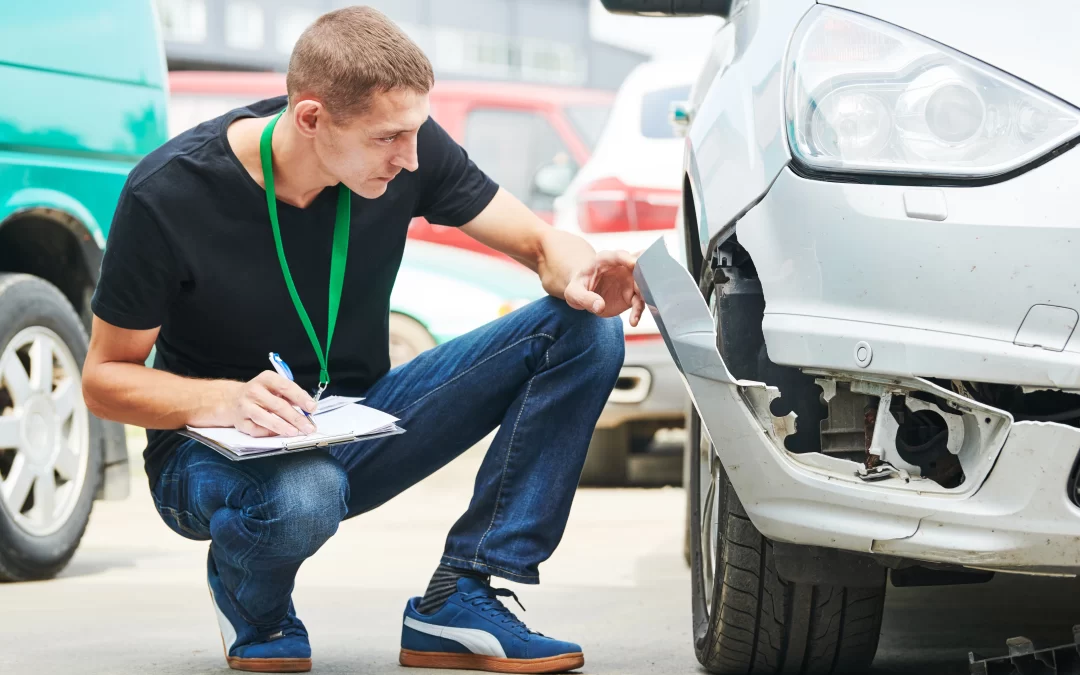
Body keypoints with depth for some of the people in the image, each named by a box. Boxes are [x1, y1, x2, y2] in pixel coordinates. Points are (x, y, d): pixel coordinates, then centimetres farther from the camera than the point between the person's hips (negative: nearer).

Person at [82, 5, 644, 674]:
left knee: (587, 331, -13)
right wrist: (226, 400, -33)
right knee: (304, 497, -43)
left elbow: (541, 241, -3)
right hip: (216, 453, -4)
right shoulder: (167, 194, -22)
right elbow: (104, 377, -13)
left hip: (359, 424, 5)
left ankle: (459, 601, -13)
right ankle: (251, 607, -4)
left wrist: (580, 276, -29)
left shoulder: (408, 148, -12)